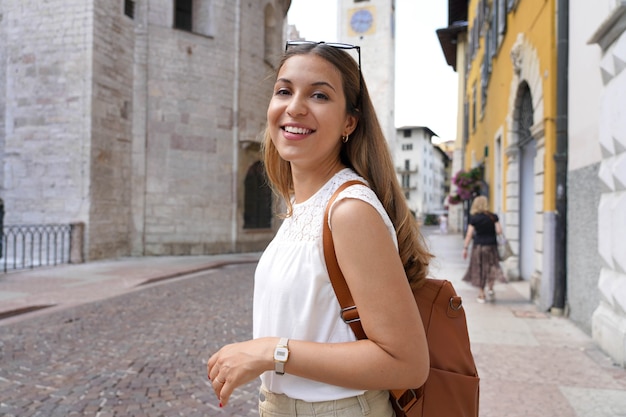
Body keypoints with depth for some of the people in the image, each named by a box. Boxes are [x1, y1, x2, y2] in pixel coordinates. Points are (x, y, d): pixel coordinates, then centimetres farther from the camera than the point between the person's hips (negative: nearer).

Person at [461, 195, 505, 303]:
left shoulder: (474, 218, -5)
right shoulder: (493, 217, -2)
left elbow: (469, 234, -7)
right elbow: (499, 231, -7)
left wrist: (465, 248, -3)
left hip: (478, 246, 0)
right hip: (491, 245, 1)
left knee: (479, 270, 7)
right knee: (491, 267, 14)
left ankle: (481, 295, 11)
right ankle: (490, 288, -3)